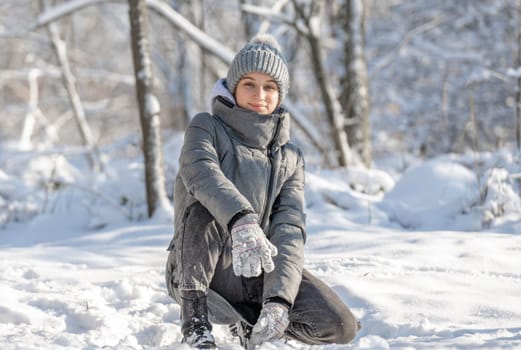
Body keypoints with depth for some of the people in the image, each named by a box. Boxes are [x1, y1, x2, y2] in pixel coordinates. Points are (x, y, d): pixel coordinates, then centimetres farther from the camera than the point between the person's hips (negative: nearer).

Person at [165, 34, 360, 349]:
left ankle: (247, 323, 12)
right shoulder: (207, 128, -2)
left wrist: (279, 300, -23)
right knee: (204, 205, -32)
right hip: (199, 273, -4)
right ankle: (196, 322, -25)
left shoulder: (289, 158, 9)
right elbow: (201, 172, -26)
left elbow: (290, 231, -5)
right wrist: (241, 220, -47)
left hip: (258, 276, 4)